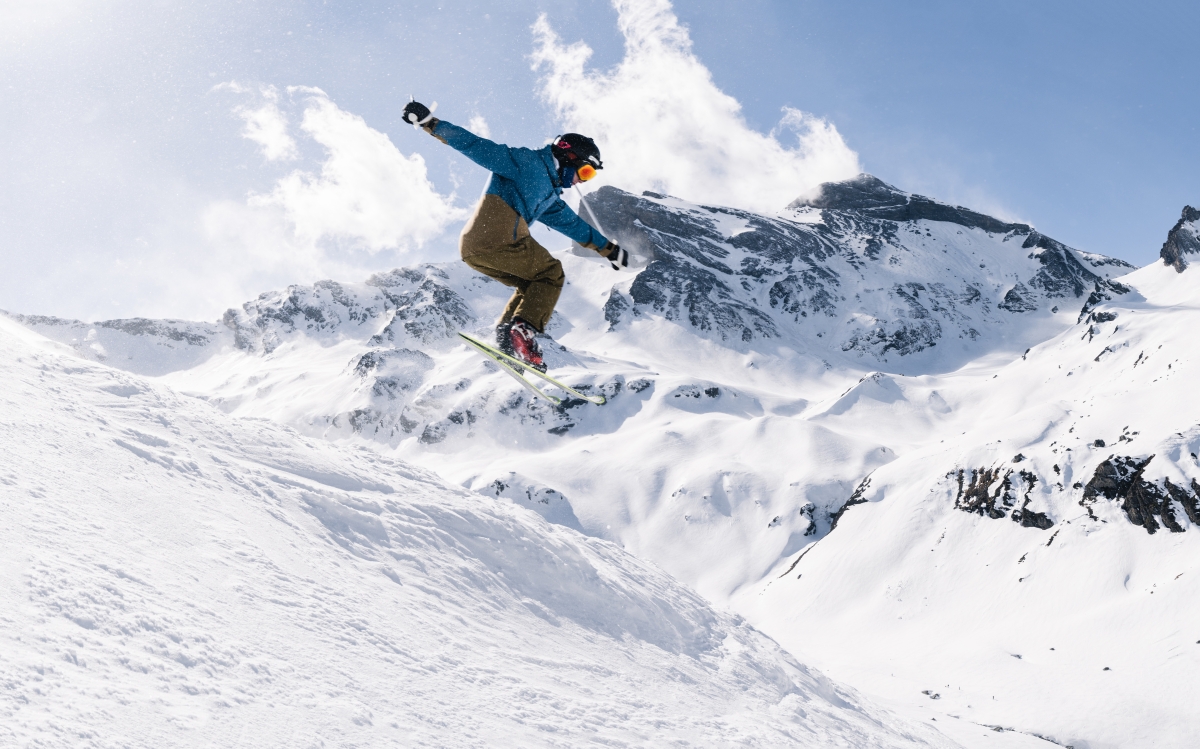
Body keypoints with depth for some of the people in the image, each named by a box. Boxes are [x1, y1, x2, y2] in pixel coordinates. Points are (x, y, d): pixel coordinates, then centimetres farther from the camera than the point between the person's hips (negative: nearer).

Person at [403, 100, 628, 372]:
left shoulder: (550, 196, 30)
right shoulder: (528, 163, 2)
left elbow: (573, 224, 44)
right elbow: (476, 146, -2)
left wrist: (608, 248, 50)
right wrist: (429, 122, -7)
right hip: (498, 238, -9)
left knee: (532, 284, 24)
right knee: (551, 275, 4)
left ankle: (506, 332, 4)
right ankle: (521, 331, -13)